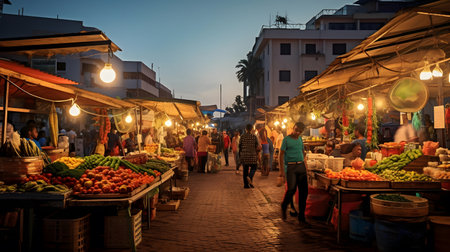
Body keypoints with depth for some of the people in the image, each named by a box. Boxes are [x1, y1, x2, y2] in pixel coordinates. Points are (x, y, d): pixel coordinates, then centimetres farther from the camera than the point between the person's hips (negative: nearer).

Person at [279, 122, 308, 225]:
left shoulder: (300, 139, 14)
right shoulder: (286, 139, -3)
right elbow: (281, 155, -5)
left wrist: (304, 164, 17)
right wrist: (282, 170, -11)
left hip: (301, 166, 6)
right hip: (290, 167, -6)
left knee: (304, 191, 2)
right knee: (291, 189, -13)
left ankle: (301, 217, 11)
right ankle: (283, 207, 17)